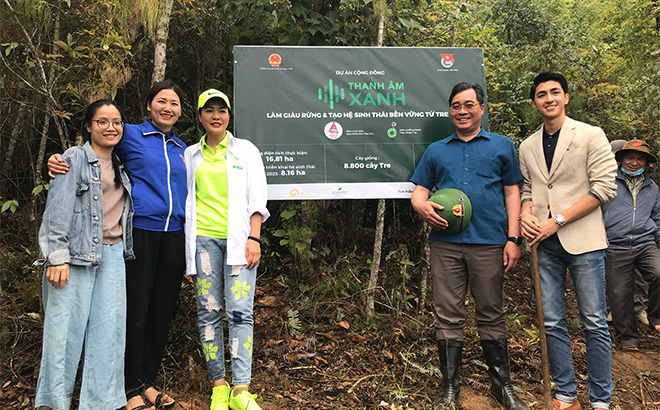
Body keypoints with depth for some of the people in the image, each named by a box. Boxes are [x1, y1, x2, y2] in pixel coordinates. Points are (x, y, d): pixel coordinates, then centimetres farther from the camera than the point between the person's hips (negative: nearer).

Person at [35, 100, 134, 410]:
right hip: (77, 253, -6)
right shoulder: (74, 158, -1)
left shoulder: (119, 166, 19)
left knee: (109, 328, 4)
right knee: (67, 327, -2)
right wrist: (57, 256, -15)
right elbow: (58, 210, -9)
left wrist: (124, 249, 19)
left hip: (112, 255, 6)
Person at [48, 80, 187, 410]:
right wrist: (59, 162, -14)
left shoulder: (181, 148, 17)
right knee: (135, 313, -1)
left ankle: (148, 381, 25)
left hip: (173, 235, 5)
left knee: (162, 312, 10)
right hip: (140, 232, -5)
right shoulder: (130, 135, 3)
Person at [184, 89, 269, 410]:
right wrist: (185, 245, 10)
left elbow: (257, 199, 5)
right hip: (203, 238, 2)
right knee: (208, 311, 2)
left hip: (238, 238, -2)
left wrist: (254, 237, -6)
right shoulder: (190, 155, 15)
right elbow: (185, 197, 17)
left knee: (239, 312, -8)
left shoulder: (246, 150, 11)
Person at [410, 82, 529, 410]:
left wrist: (513, 239, -1)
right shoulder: (435, 150, 17)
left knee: (492, 315, 7)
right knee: (448, 317, 4)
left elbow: (512, 192, 8)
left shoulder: (502, 146, 13)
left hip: (489, 243, -1)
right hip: (445, 244, 1)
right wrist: (422, 207, -10)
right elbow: (419, 191, 14)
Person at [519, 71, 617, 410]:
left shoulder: (591, 136, 0)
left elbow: (605, 187, -8)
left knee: (594, 323, 1)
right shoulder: (527, 147, 13)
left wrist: (556, 221, -13)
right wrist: (525, 214, -4)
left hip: (582, 239, -3)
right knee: (552, 322, 6)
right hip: (544, 243, 4)